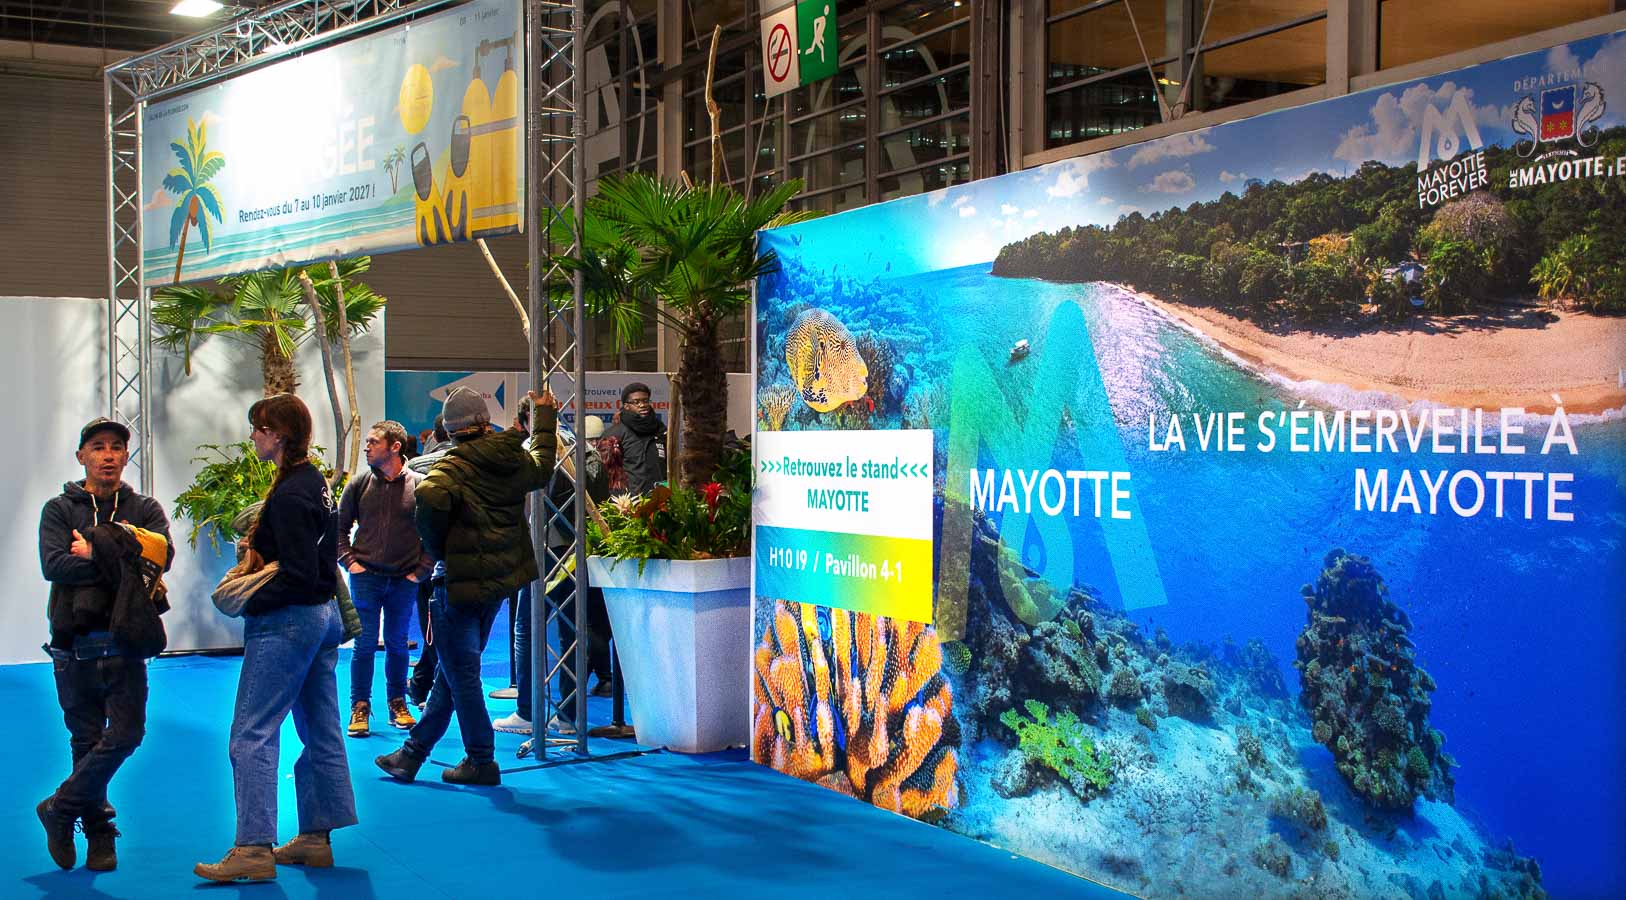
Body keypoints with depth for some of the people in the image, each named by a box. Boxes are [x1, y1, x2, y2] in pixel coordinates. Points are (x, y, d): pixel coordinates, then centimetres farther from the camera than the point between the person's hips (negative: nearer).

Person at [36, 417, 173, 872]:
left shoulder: (145, 509, 9)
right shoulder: (59, 509, 7)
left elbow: (163, 554, -10)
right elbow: (53, 564, -10)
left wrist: (94, 553, -12)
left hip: (125, 643, 1)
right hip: (75, 646, 0)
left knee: (127, 734, -9)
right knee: (86, 740, 4)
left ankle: (60, 809, 8)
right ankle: (98, 831, 17)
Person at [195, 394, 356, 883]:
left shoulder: (288, 495, -19)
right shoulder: (316, 482, 11)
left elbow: (298, 574, -23)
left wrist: (250, 603, -15)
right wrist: (260, 546, 7)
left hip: (287, 622, -10)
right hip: (323, 615, 10)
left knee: (252, 734, -7)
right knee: (320, 732, 11)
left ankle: (255, 849, -8)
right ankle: (315, 838, 19)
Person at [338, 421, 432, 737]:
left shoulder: (419, 485, -5)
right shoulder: (360, 483, 1)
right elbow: (339, 526, 9)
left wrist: (421, 569, -3)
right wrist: (349, 560, -1)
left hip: (404, 581, 0)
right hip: (366, 578, 0)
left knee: (397, 644, 10)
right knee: (365, 644, 1)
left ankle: (398, 705, 22)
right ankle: (360, 708, 9)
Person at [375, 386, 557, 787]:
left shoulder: (453, 467, -15)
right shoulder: (517, 461, 4)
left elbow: (430, 496, -37)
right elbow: (544, 467, 29)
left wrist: (437, 549, -19)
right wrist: (545, 415, 41)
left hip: (458, 580, -7)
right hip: (498, 581, 7)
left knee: (461, 673, 2)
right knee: (453, 671, 14)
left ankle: (481, 761, 6)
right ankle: (413, 753, 24)